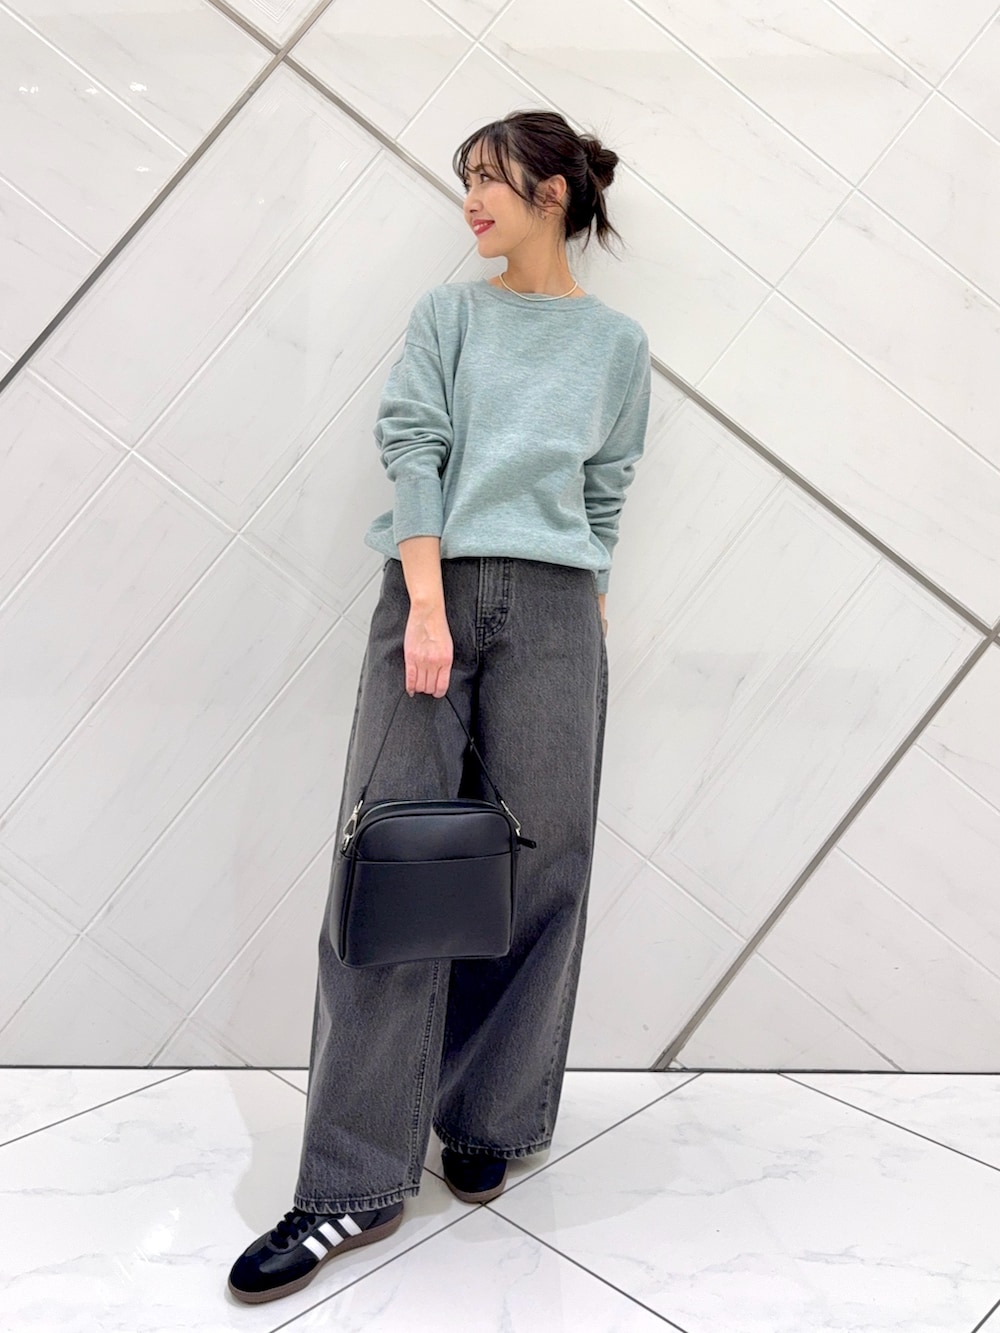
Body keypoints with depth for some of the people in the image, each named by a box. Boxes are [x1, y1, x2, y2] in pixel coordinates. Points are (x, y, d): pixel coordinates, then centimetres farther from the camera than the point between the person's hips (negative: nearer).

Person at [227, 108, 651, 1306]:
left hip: (554, 610, 1)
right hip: (433, 588, -1)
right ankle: (356, 1186, 0)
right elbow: (412, 447, -1)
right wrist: (427, 607, -13)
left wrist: (592, 627, 6)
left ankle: (485, 1129, 20)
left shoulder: (616, 341, 13)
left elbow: (605, 496, 12)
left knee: (535, 867, 1)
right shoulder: (447, 314, 11)